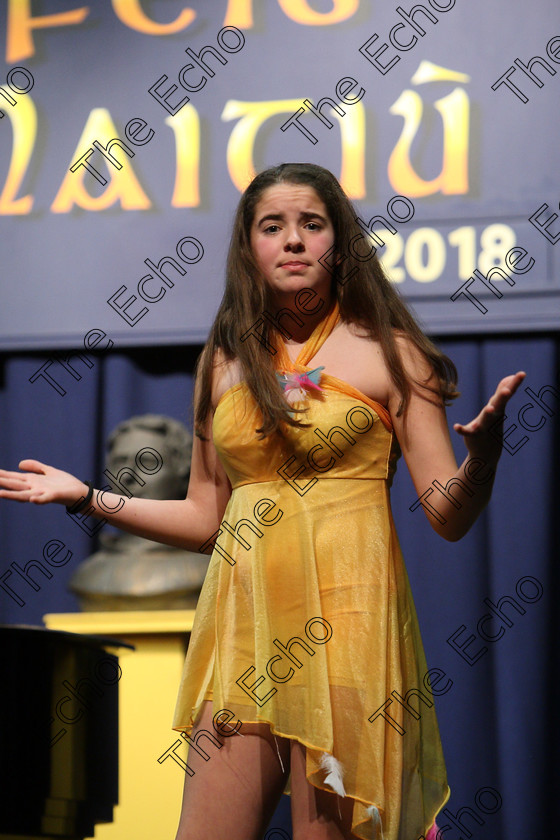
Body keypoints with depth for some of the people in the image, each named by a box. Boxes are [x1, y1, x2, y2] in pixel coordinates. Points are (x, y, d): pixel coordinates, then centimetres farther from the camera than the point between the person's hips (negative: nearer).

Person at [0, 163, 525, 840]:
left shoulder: (387, 352, 3)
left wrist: (485, 450, -21)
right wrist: (85, 494, 15)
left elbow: (450, 517, -2)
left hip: (343, 623, -4)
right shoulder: (224, 364, 14)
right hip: (242, 627, 4)